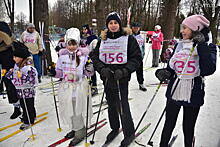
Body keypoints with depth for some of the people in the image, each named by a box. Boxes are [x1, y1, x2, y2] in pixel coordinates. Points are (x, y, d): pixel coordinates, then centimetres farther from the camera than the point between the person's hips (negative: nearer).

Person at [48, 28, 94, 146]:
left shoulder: (83, 55, -9)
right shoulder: (62, 55, 1)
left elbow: (88, 73, -3)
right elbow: (60, 72, 9)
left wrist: (89, 69, -24)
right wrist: (54, 72, -11)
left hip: (80, 86, -4)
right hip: (66, 86, 4)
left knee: (78, 111, 3)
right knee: (68, 110, 15)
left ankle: (80, 132, 25)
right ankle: (75, 128, 40)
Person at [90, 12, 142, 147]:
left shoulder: (128, 38, -4)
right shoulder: (103, 40, 9)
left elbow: (137, 58, -6)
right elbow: (94, 56, 8)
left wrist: (124, 71, -19)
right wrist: (102, 68, -11)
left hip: (121, 78, -4)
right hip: (107, 78, 5)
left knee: (122, 106, -3)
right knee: (111, 105, 17)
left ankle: (129, 133, 20)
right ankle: (115, 128, 39)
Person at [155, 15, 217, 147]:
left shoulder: (209, 48, -6)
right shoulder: (179, 45, 5)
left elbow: (208, 70, -22)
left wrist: (201, 46, -23)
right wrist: (164, 73, -9)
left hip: (193, 95, -3)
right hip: (174, 92, 3)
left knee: (188, 128, 14)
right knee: (169, 125, 14)